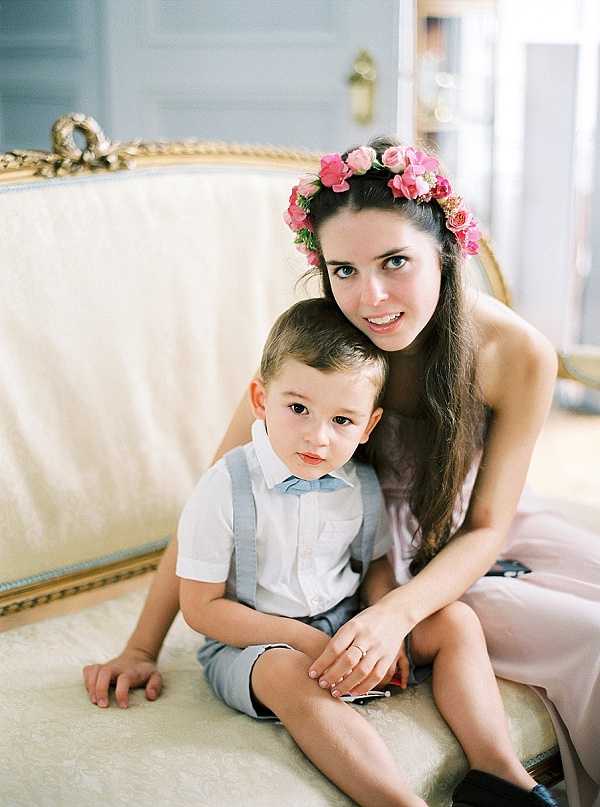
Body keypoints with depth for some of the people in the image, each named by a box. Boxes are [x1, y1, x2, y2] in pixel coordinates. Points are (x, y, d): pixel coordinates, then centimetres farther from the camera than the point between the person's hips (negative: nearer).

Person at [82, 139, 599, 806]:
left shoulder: (520, 356, -22)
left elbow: (486, 527, -15)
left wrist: (397, 613, -33)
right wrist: (142, 648, -20)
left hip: (465, 537, 3)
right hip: (378, 560, -3)